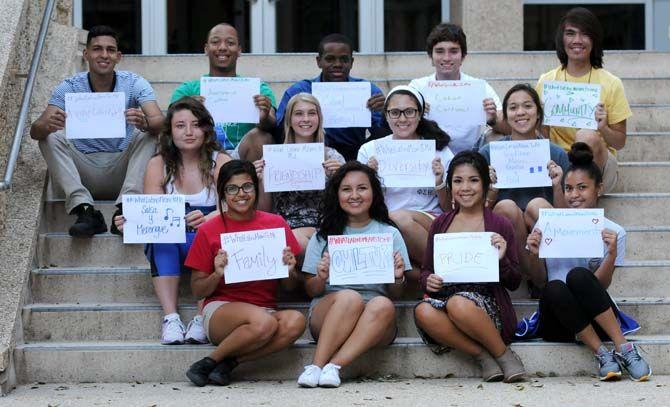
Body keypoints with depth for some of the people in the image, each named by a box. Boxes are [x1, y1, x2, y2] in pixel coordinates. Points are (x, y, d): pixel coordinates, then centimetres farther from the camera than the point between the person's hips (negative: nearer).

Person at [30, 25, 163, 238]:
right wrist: (47, 125, -41)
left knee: (148, 134, -23)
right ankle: (85, 210, -34)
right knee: (52, 137, -22)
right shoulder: (70, 87, -4)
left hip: (121, 170, 0)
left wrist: (144, 123, -46)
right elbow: (35, 131, -15)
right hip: (85, 170, 0)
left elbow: (160, 123, -21)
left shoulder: (134, 84, -5)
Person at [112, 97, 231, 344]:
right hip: (169, 249, 1)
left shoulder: (221, 163, -1)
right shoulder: (158, 165, 5)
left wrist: (207, 220, -39)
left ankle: (202, 318, -35)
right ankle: (170, 317, -37)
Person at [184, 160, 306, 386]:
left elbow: (290, 286, 14)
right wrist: (218, 275, -15)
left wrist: (290, 270, -9)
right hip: (221, 309, -3)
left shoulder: (275, 224, 8)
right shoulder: (209, 231, 3)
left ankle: (229, 362, -18)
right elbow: (197, 291, 5)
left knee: (295, 321, -32)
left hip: (267, 308, 3)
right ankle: (209, 362, -14)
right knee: (264, 322, -36)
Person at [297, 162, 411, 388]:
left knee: (383, 305, -33)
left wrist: (398, 278, -12)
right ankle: (316, 366, -35)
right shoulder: (323, 235, 11)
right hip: (325, 315, -1)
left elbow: (395, 293, 11)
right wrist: (321, 279, -13)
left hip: (374, 326, 1)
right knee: (349, 297, -33)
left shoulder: (389, 234, 12)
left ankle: (334, 366, -36)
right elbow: (311, 291, 10)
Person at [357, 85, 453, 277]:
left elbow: (450, 209, 12)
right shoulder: (369, 150, 11)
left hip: (431, 224, -1)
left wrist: (440, 183, -8)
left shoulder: (439, 150, 9)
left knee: (401, 218, -34)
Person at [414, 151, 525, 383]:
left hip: (486, 304, -3)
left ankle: (503, 353, -14)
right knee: (423, 311, -33)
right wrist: (428, 280, -4)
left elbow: (514, 283, 6)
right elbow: (426, 270, 20)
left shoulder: (500, 226, 7)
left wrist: (501, 260, -14)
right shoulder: (440, 224, 15)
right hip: (444, 297, 3)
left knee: (459, 304, -38)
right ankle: (482, 355, -19)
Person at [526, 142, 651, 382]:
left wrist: (612, 254, -20)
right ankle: (602, 354, -25)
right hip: (558, 322, 1)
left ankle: (623, 348, -27)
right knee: (554, 288, -33)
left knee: (578, 275, -32)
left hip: (595, 319, -1)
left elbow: (601, 285, -3)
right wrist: (534, 255, -8)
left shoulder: (613, 232, 5)